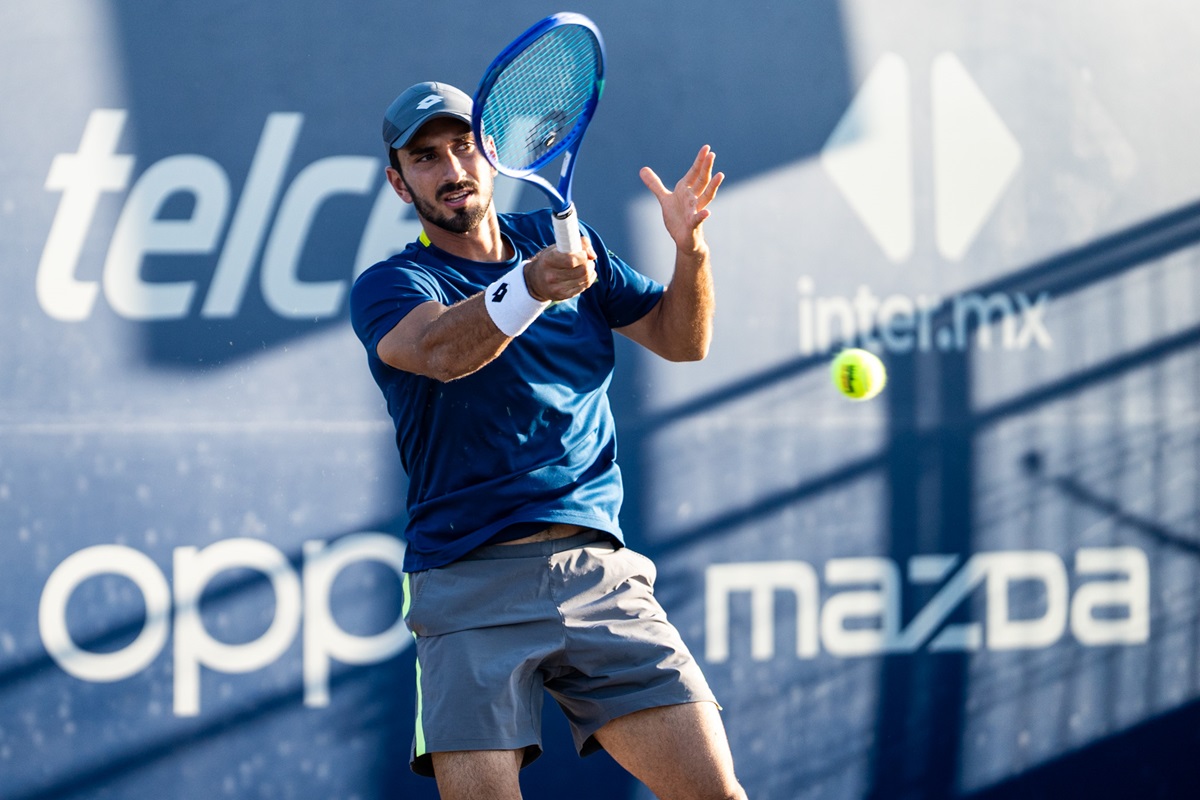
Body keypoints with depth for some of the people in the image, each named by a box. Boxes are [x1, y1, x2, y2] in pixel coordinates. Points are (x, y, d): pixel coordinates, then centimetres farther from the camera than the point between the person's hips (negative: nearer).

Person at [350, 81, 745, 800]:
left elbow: (682, 340, 16)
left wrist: (690, 247, -4)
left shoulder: (561, 241, 16)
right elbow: (442, 349, -21)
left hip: (597, 571, 3)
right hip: (470, 585, -3)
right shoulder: (389, 286, 2)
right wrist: (530, 288, -41)